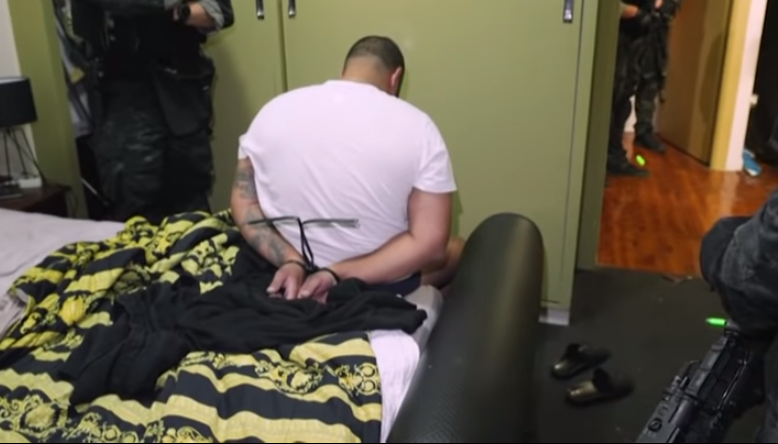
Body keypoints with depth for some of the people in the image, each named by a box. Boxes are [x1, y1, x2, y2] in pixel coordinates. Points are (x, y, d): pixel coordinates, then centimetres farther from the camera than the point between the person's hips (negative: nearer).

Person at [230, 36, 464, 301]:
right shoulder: (416, 127, -17)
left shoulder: (274, 111, -7)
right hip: (383, 285, -4)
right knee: (455, 249, 29)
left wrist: (292, 263, -20)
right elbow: (430, 244, -22)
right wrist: (339, 275, -23)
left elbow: (243, 204, -7)